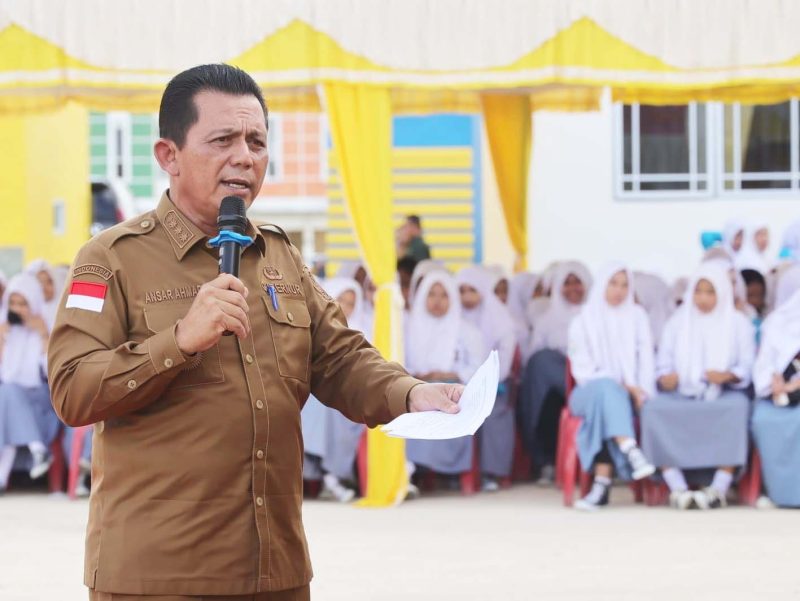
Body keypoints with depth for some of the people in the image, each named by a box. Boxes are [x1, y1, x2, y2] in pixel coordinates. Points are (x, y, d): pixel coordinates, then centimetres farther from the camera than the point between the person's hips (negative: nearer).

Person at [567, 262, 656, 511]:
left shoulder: (637, 316, 17)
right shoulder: (584, 321, 10)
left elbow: (645, 358, 9)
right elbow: (582, 368, 1)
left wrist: (639, 390, -10)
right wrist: (619, 385, -12)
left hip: (630, 392, 0)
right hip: (590, 391, 0)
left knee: (606, 406, -36)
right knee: (606, 389, -38)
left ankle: (601, 484, -48)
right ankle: (632, 453, -57)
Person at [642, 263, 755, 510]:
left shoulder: (738, 323, 13)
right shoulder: (678, 322, 19)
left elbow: (747, 366, 3)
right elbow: (664, 363, 11)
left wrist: (728, 376, -18)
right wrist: (664, 377, -13)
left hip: (724, 395, -2)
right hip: (681, 396, 2)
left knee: (736, 409, -39)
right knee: (654, 409, -32)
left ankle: (719, 488, -40)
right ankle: (678, 488, -37)